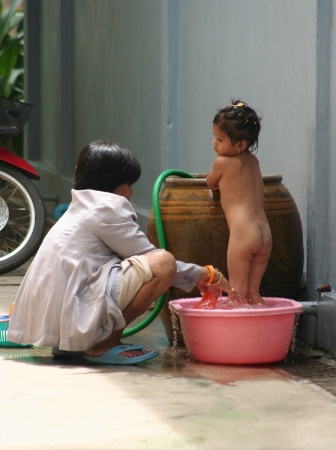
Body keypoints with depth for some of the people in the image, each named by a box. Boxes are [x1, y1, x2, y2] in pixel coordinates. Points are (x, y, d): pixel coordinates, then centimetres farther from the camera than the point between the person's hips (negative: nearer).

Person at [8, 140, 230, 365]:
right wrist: (203, 274, 11)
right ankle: (105, 344, -9)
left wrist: (198, 277, 28)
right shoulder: (109, 206, -4)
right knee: (163, 263, -13)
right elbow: (150, 257, -1)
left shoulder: (81, 207, 24)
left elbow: (141, 259, 28)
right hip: (73, 317, -10)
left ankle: (69, 345, 15)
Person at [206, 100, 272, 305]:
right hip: (265, 234, 7)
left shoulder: (223, 162, -1)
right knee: (253, 293, 11)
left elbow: (211, 183, 19)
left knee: (238, 293, -6)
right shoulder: (253, 161, 17)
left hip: (242, 233, -7)